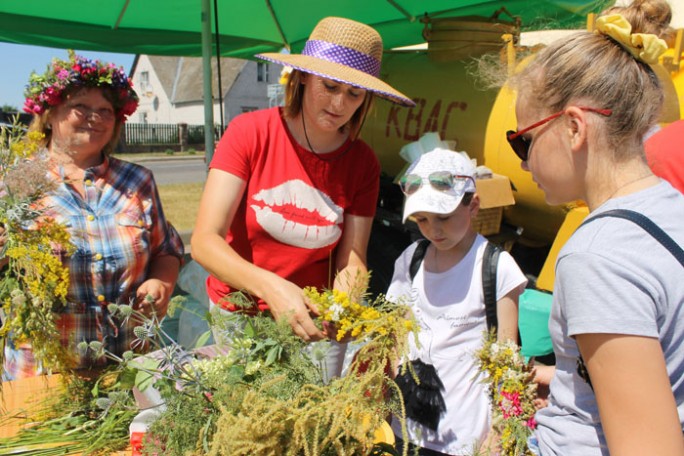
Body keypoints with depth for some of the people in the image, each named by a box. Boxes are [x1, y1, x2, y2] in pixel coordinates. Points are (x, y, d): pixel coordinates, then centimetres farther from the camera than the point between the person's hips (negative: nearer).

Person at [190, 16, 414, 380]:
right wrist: (270, 286, -39)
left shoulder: (363, 164, -8)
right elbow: (204, 241, -23)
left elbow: (351, 259, -7)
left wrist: (348, 286, -31)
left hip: (313, 323, 2)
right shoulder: (248, 132, -15)